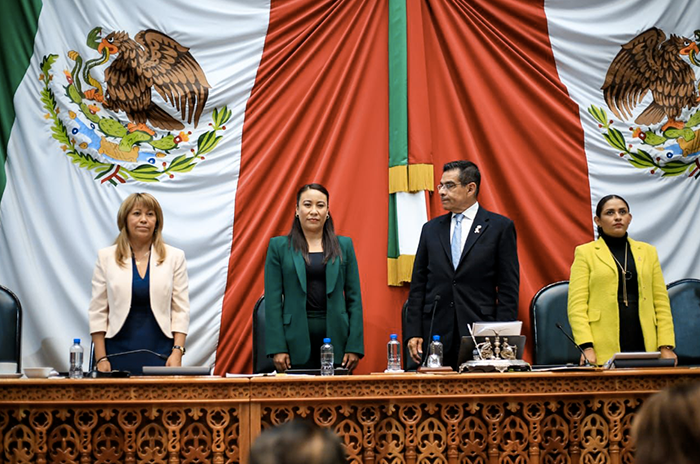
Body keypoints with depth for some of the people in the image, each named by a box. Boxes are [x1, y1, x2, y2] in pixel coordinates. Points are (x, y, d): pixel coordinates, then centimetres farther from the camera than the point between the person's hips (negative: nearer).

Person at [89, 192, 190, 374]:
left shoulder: (174, 257, 6)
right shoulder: (106, 257, 5)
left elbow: (181, 310, 4)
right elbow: (98, 312, 4)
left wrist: (177, 351, -7)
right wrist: (101, 358, -3)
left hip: (160, 353, 0)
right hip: (119, 351, 0)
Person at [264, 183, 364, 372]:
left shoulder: (344, 245, 10)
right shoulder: (279, 246, 6)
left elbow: (354, 298, 7)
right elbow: (273, 300, 1)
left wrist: (354, 346, -1)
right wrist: (277, 347, -7)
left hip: (336, 339, 1)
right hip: (296, 341, -1)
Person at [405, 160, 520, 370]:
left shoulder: (500, 227, 3)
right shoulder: (431, 229, 14)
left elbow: (508, 289, 0)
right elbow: (418, 286, 12)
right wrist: (413, 333, 2)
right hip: (436, 335, 3)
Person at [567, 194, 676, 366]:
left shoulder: (648, 251, 16)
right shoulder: (585, 252, 6)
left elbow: (661, 302, 12)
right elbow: (576, 305, -2)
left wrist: (666, 347, 1)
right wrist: (587, 347, -14)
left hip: (645, 346, 3)